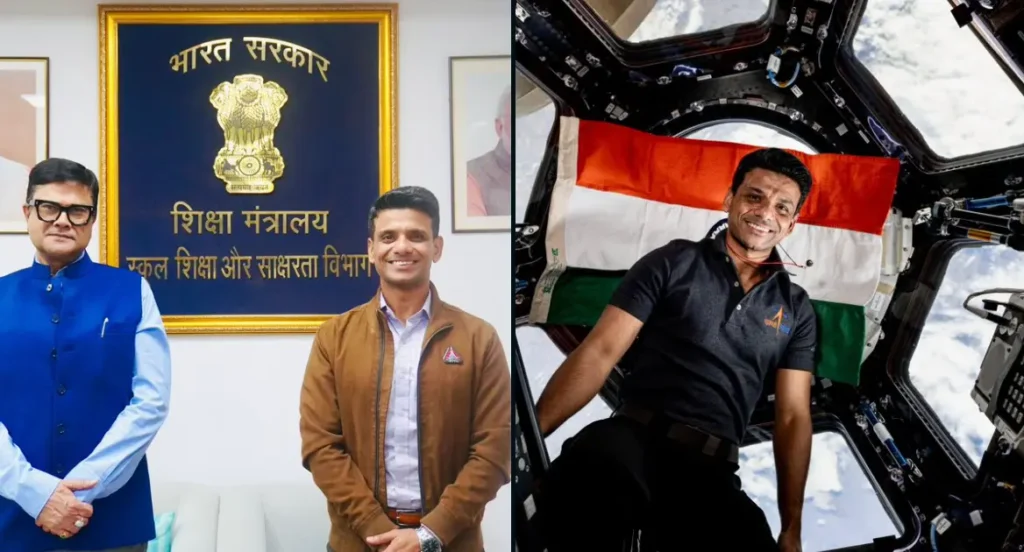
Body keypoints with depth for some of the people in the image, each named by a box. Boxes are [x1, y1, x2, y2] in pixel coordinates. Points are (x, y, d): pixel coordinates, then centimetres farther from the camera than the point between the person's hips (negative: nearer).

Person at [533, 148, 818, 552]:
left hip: (710, 470, 3)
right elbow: (600, 352, 0)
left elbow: (793, 416, 14)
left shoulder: (796, 308, 17)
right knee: (601, 458, -40)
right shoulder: (672, 262, 9)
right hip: (635, 437, -3)